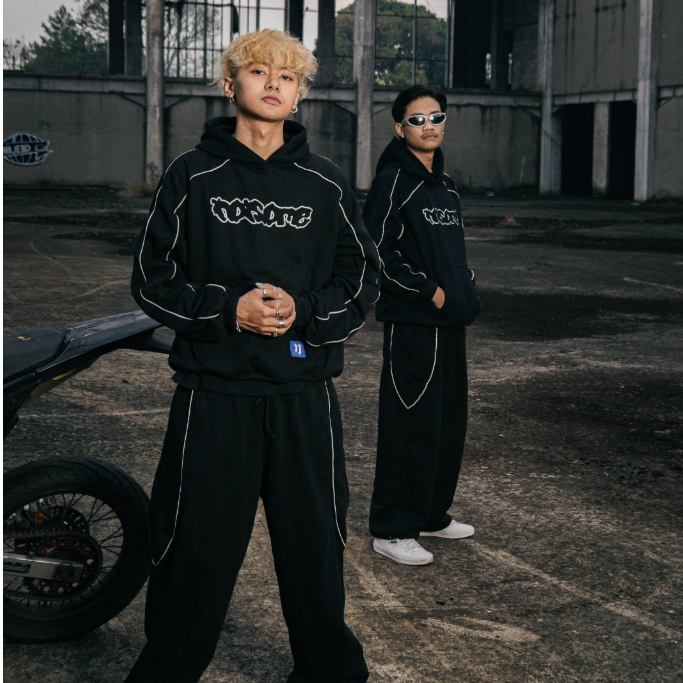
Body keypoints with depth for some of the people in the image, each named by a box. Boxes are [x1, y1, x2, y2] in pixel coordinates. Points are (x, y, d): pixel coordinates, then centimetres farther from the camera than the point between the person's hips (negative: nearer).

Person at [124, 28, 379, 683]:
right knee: (195, 552, 4)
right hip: (212, 391, -2)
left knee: (315, 543, 11)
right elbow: (152, 278, 1)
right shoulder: (192, 176, 3)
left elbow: (362, 277, 9)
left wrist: (303, 309, -9)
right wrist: (228, 310, -13)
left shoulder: (325, 184, 8)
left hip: (304, 393, 2)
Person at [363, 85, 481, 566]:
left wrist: (465, 292, 12)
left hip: (450, 320, 8)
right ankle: (392, 530, 2)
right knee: (411, 424, -6)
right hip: (411, 323, -8)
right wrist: (427, 290, -15)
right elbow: (377, 252, -14)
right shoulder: (393, 181, -9)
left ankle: (432, 514, 26)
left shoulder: (445, 184, 16)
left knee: (450, 421, 12)